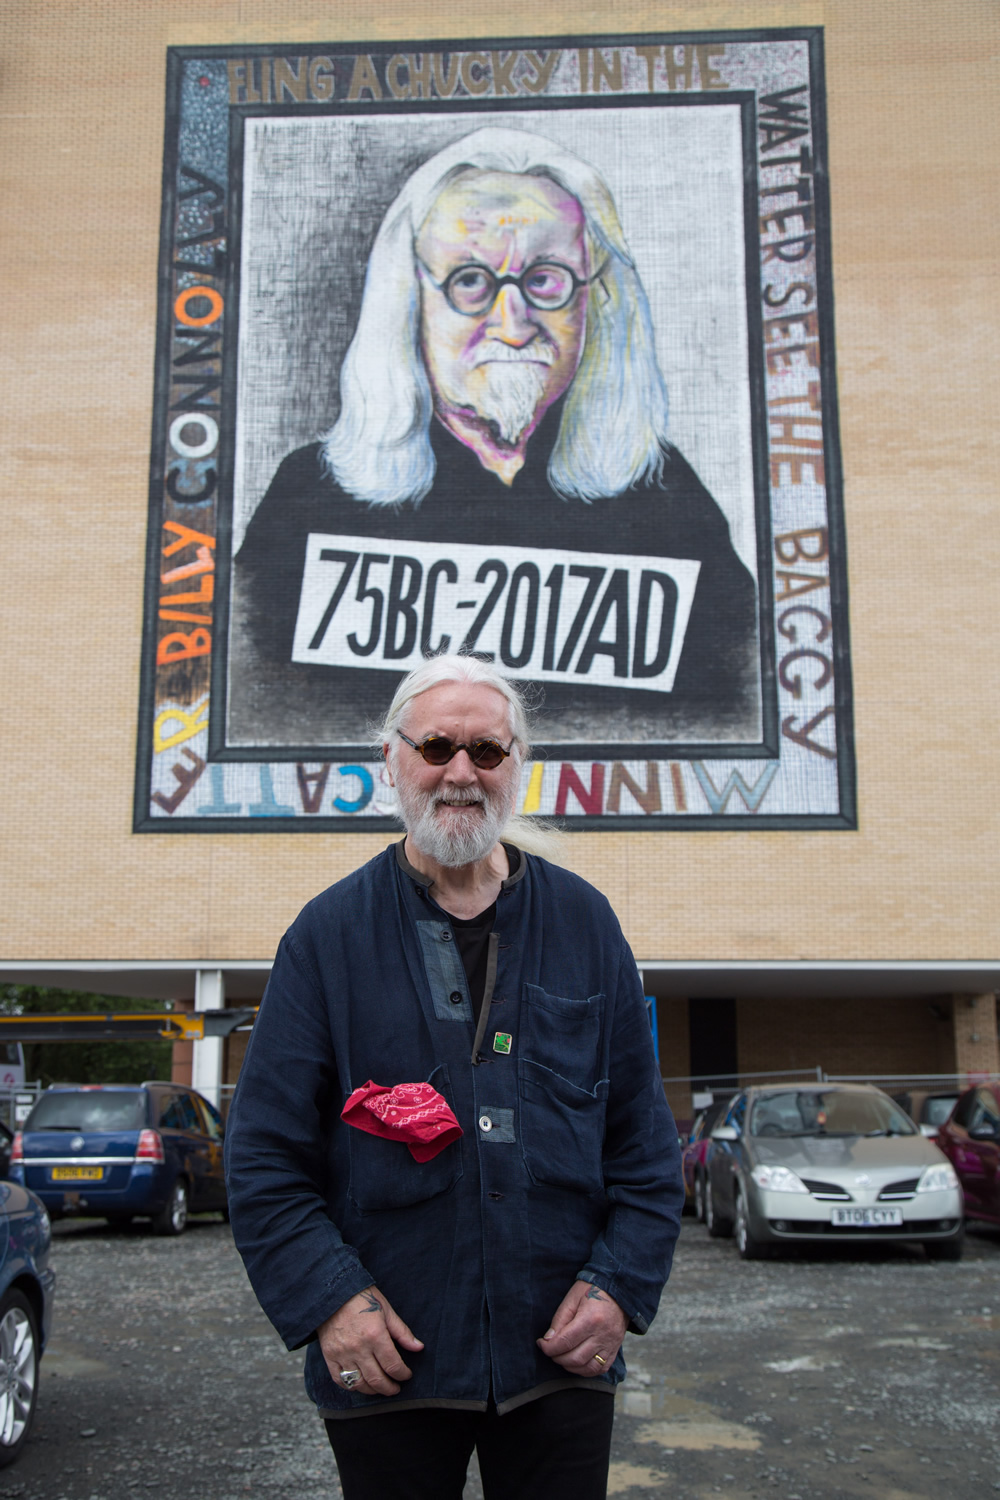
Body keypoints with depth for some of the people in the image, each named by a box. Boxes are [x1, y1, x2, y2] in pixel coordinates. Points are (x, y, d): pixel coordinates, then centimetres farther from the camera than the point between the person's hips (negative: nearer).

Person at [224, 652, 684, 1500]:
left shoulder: (583, 922, 5)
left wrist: (619, 1285, -3)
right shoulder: (330, 932, 0)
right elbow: (265, 1152, -1)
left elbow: (645, 1137, 8)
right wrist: (328, 1297, -11)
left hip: (562, 1357, 1)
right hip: (385, 1362, -1)